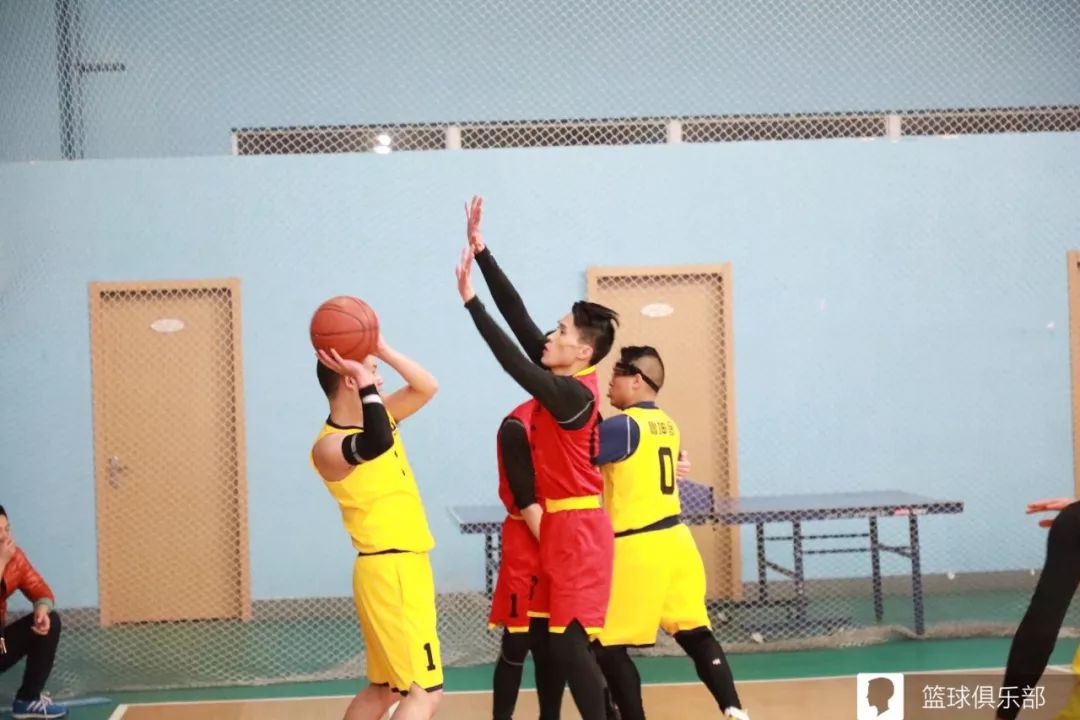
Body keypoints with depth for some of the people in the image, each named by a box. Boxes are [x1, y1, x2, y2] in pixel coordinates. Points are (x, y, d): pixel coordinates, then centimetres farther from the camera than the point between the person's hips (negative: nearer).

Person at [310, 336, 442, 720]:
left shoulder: (377, 413, 9)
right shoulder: (329, 446, -18)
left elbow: (427, 387, 9)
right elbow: (377, 444, -38)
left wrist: (382, 349, -2)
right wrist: (366, 382, -34)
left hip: (405, 564, 9)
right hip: (389, 569, -9)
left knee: (384, 688, 17)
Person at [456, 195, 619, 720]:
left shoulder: (574, 394, -17)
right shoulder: (561, 380, 7)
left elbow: (515, 366, -28)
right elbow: (518, 316, 5)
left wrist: (471, 301, -28)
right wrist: (480, 250, 3)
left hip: (578, 529, -9)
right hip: (559, 526, 9)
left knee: (570, 642, -7)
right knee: (559, 641, 11)